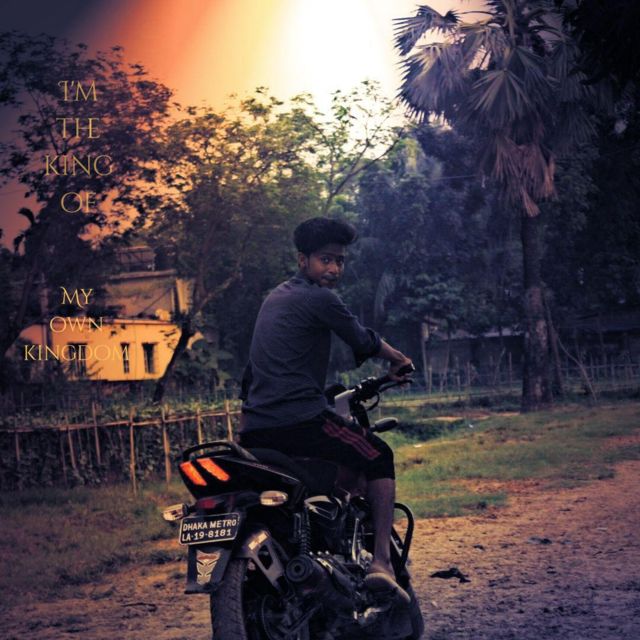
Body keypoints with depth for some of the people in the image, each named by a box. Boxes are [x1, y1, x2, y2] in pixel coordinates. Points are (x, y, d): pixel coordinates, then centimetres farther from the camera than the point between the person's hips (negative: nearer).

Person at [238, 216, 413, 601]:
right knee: (379, 457, 7)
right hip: (301, 421, -8)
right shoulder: (320, 298, -6)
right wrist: (399, 360, 22)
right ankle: (381, 561, -4)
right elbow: (364, 342, 4)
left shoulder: (275, 298, 22)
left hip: (255, 432, 8)